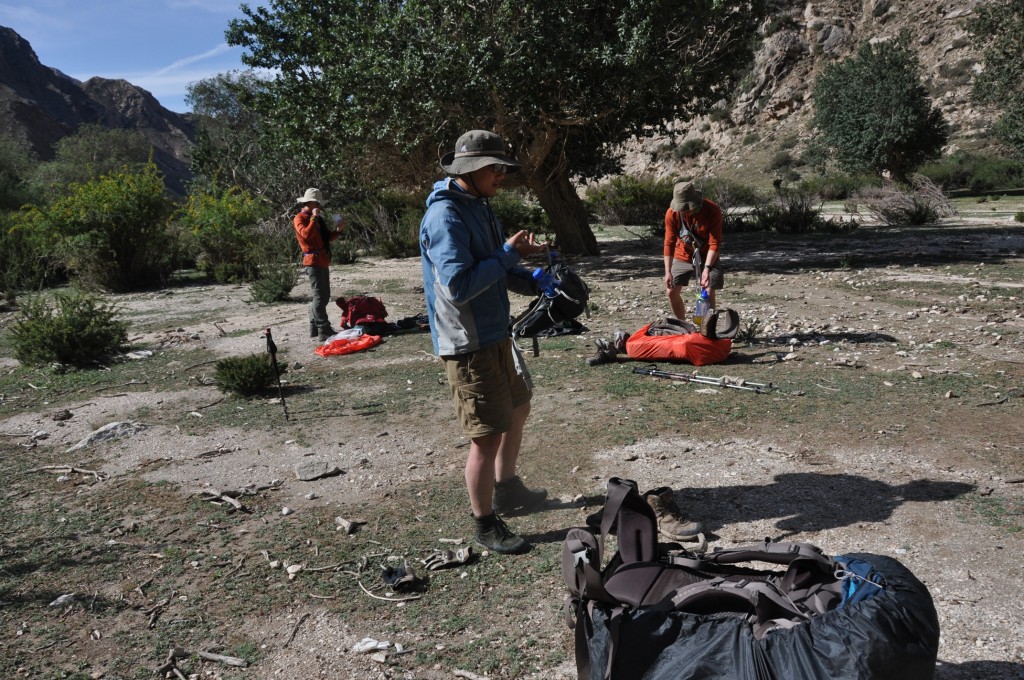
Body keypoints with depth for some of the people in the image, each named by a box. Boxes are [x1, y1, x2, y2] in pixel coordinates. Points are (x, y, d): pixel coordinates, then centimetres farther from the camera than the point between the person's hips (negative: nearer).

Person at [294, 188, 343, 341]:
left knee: (323, 296, 14)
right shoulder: (300, 218, -7)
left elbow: (326, 237, 24)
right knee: (320, 296, -12)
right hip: (313, 262, -10)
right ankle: (324, 331, -12)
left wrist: (337, 230, 8)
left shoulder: (317, 219, 20)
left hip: (322, 262, 10)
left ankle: (314, 328, 22)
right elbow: (306, 234, -26)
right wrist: (314, 218, -20)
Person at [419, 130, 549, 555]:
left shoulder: (479, 207, 11)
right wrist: (508, 252, -20)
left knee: (517, 408, 24)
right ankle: (486, 526, 15)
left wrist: (533, 282, 2)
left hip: (495, 334, 10)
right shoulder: (445, 216, -20)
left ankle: (506, 490, 43)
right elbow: (459, 285, -29)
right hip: (468, 344, -10)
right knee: (487, 436, -3)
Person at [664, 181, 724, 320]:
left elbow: (715, 243, -25)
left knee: (708, 293, -11)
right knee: (672, 292, 1)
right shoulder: (672, 213, -20)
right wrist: (668, 272, -24)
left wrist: (707, 268, -36)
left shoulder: (712, 211, -26)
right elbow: (669, 243, -17)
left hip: (707, 257, -2)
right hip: (682, 256, 3)